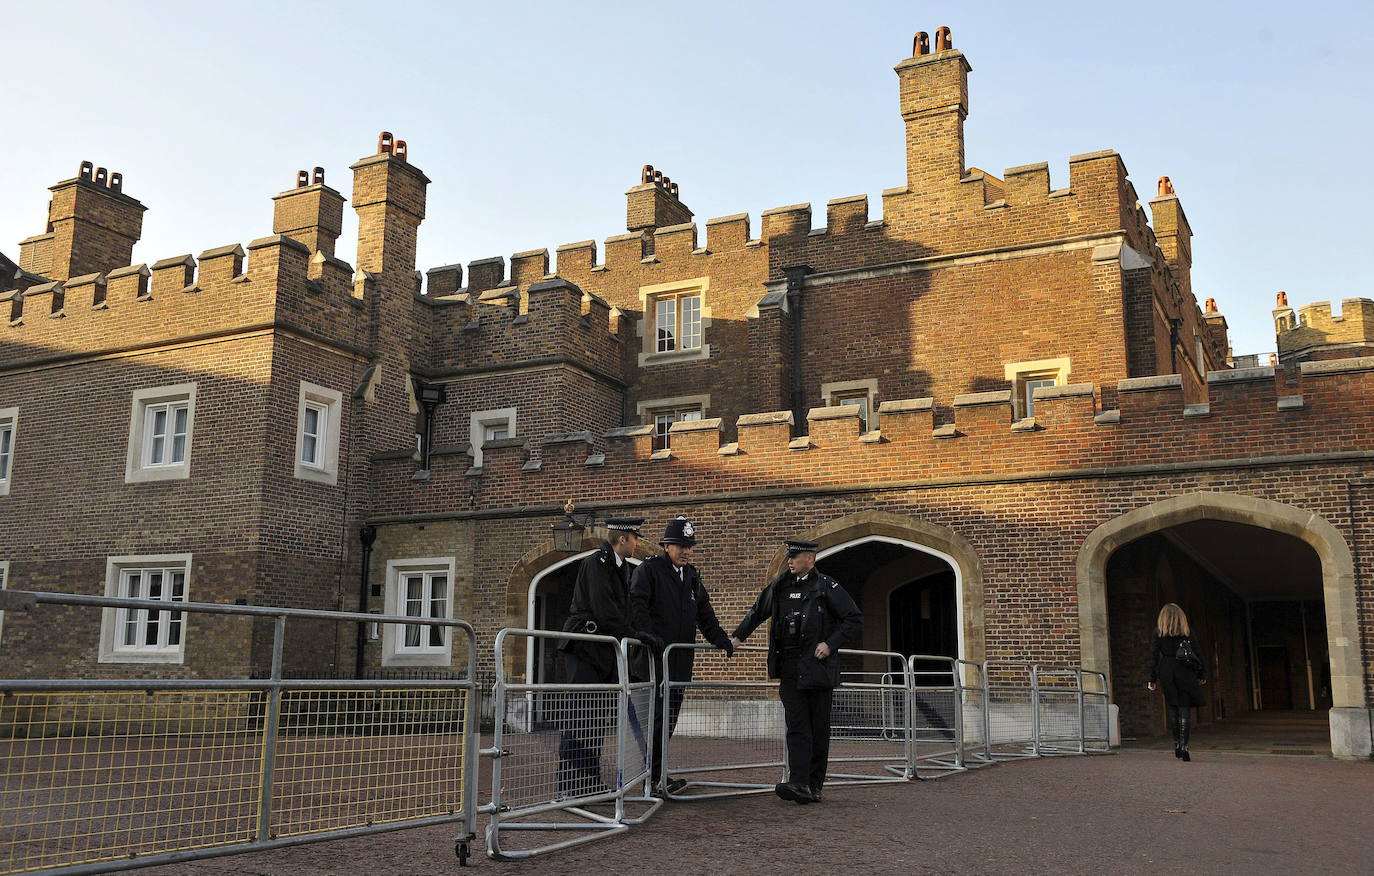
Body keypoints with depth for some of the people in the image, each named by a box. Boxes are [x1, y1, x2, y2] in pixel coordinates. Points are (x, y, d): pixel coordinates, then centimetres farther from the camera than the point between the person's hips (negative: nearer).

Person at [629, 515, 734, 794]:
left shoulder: (691, 575, 20)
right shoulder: (649, 570, -2)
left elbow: (704, 613, 24)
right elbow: (637, 605, -14)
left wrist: (721, 640, 13)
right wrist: (648, 634, -28)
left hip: (681, 659, 7)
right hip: (655, 656, -7)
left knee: (669, 719, 7)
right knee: (657, 717, -9)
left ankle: (656, 773, 14)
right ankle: (656, 777, -5)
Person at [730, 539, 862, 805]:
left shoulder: (827, 587, -3)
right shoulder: (780, 586, 11)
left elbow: (855, 620, -3)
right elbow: (757, 612, 27)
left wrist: (831, 644, -12)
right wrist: (738, 636, 22)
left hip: (818, 668, -3)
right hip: (790, 670, 4)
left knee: (819, 730, 4)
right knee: (797, 728, -6)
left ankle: (814, 786, 13)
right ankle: (799, 784, -12)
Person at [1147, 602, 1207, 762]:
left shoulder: (1157, 633, 2)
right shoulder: (1188, 632, 4)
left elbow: (1154, 656, -1)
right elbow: (1198, 654, 3)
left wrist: (1153, 679, 1)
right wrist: (1203, 675, 11)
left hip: (1167, 674, 1)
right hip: (1185, 674, -1)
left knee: (1173, 709, 13)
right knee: (1185, 709, -2)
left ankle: (1177, 744, 17)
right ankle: (1183, 746, -11)